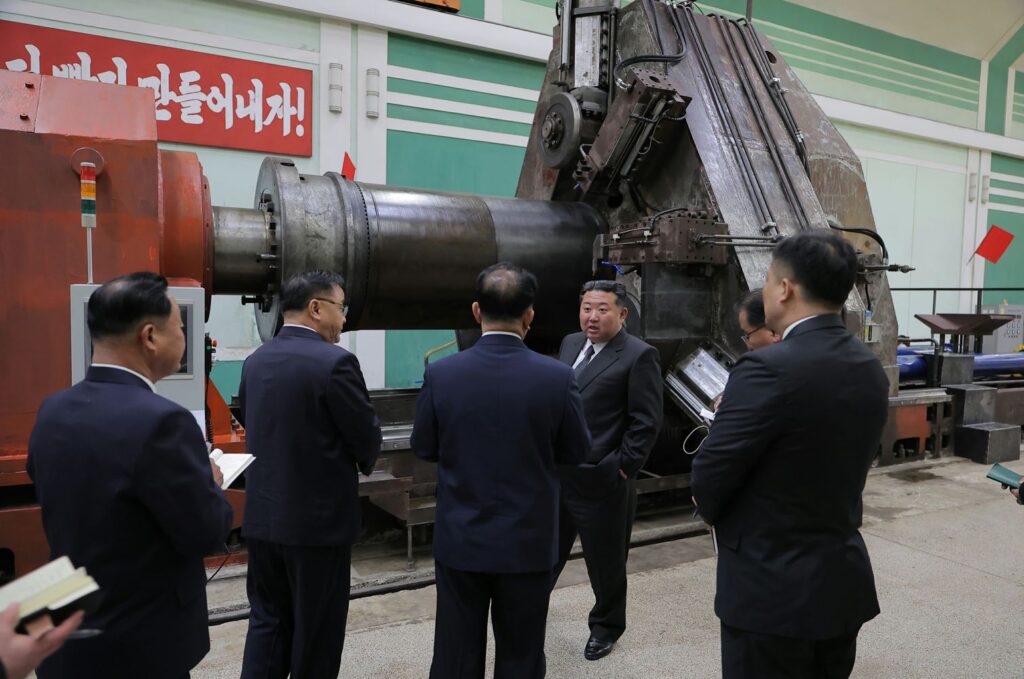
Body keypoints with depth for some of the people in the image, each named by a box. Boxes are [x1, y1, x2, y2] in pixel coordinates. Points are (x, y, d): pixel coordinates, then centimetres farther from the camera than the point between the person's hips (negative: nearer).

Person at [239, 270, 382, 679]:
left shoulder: (255, 361, 4)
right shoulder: (334, 362, -18)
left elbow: (252, 425, 12)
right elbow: (368, 438, -13)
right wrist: (362, 462, 9)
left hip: (262, 515, 7)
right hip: (318, 518, -6)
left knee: (267, 620, 18)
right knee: (316, 629, 10)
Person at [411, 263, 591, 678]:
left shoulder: (441, 374, -11)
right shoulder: (557, 377, -14)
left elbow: (423, 448, 0)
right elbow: (576, 452, -2)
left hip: (459, 541, 1)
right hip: (528, 544, -1)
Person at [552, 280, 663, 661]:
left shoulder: (639, 356, -13)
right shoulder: (570, 343, 8)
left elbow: (647, 422, -13)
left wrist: (623, 468, -14)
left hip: (601, 481, -6)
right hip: (556, 473, 6)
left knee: (605, 559, 13)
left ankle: (606, 625, 36)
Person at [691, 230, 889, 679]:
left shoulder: (769, 368, -24)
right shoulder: (870, 368, 2)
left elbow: (707, 482, -18)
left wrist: (718, 516, 4)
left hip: (772, 589, -7)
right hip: (846, 581, 8)